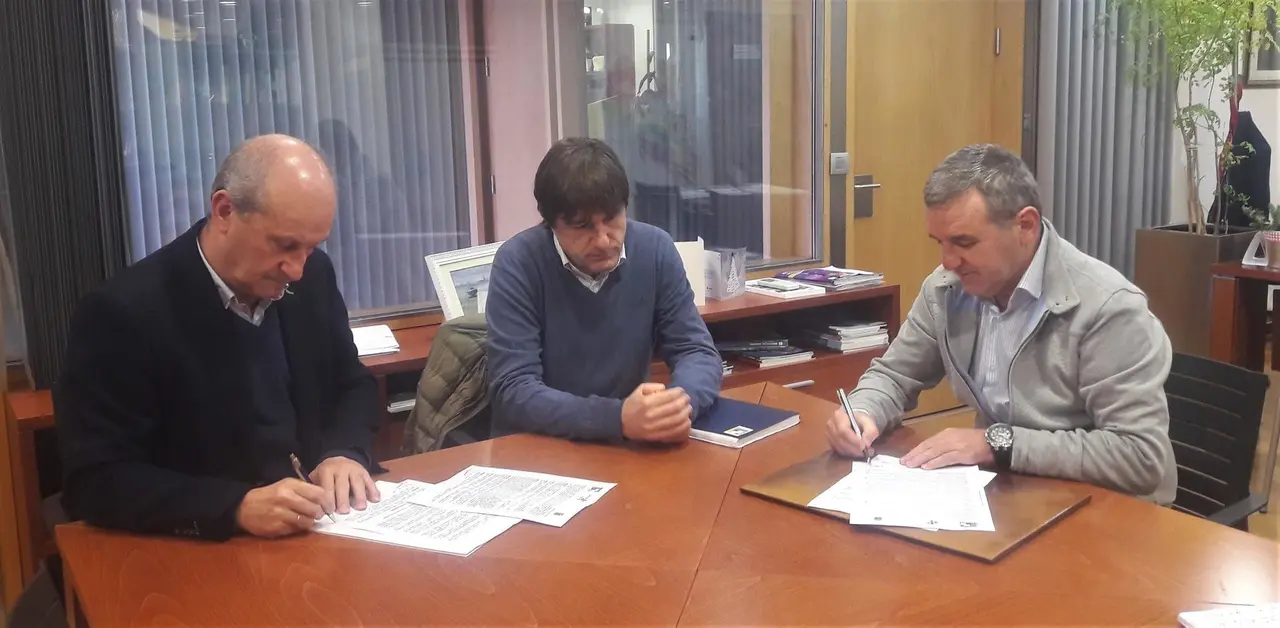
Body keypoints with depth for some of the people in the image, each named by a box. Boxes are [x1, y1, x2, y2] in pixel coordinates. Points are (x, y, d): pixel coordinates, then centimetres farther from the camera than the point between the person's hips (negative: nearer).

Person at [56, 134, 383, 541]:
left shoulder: (313, 277, 0)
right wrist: (238, 507, -28)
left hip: (322, 535, 4)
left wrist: (345, 453, -8)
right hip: (198, 554, -3)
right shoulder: (124, 312, -15)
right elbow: (95, 482, -15)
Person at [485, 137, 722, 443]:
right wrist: (618, 417, -32)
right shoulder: (518, 263, -14)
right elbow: (514, 391, -18)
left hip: (627, 448, 3)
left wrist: (681, 403, -25)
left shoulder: (655, 249, -5)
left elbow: (697, 351, -2)